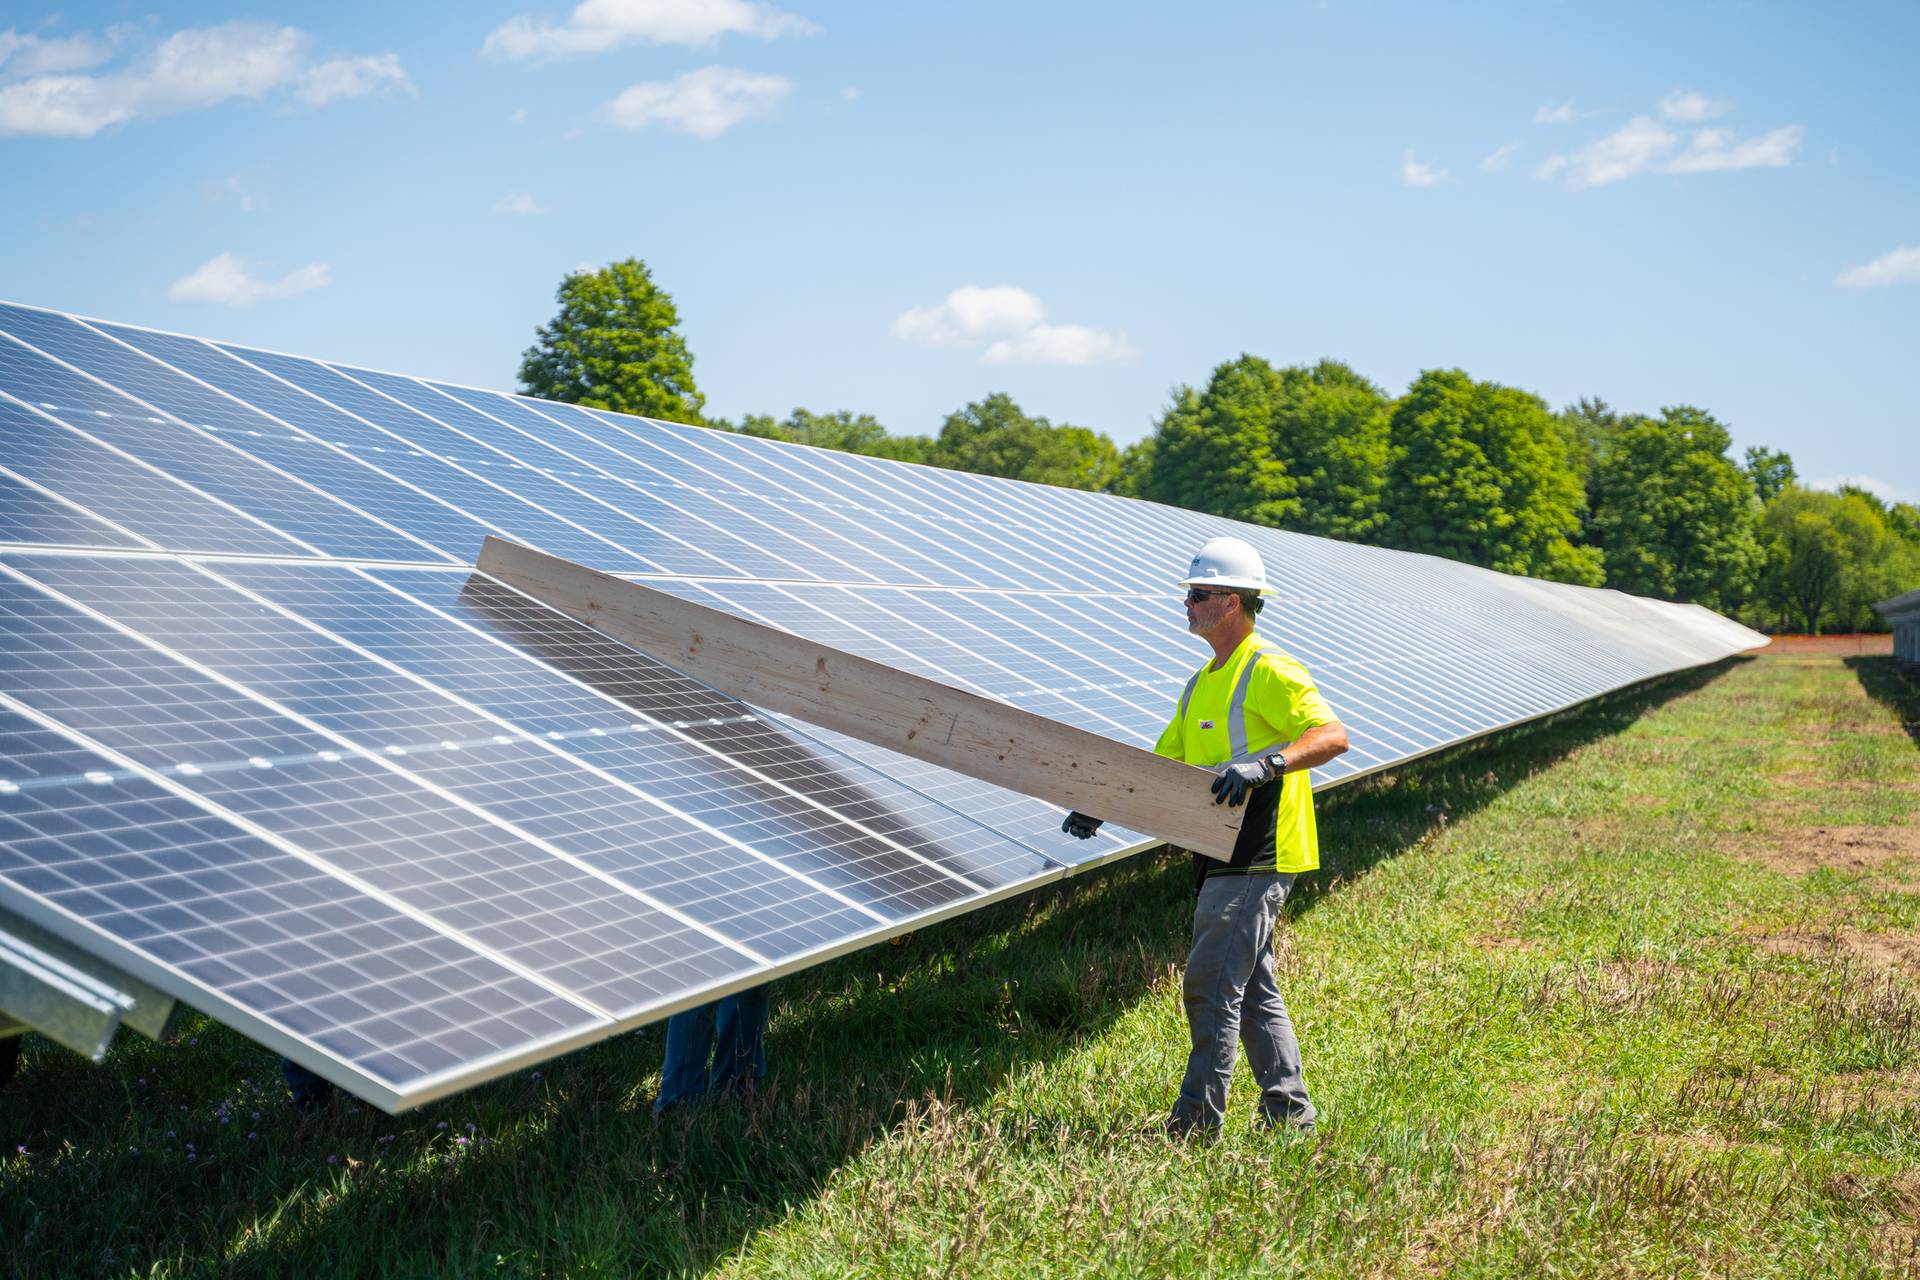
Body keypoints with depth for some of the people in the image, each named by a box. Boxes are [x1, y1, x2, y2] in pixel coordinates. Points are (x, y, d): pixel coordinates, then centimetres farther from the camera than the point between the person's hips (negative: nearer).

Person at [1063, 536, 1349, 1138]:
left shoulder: (1268, 672, -11)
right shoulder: (1202, 684, 18)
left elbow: (1333, 735, -22)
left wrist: (1266, 763, -36)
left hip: (1256, 857, -10)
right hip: (1226, 857, 10)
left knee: (1210, 985, -9)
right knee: (1253, 989, 14)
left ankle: (1198, 1117, -3)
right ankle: (1288, 1109, 22)